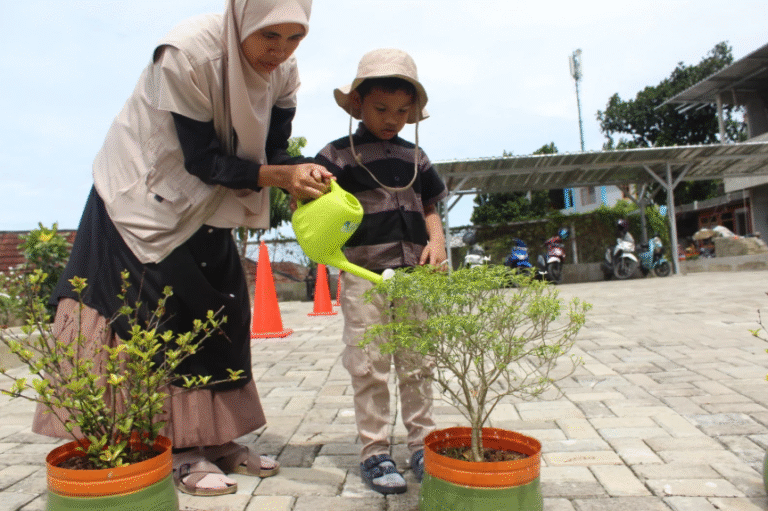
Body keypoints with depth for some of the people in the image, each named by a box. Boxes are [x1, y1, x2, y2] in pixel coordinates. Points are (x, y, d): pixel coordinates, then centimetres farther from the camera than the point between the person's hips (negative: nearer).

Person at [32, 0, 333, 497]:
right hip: (144, 192, -6)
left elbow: (274, 150, -10)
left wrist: (304, 177, -31)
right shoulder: (186, 54, -29)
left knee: (224, 306, 2)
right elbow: (202, 160, -28)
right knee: (158, 311, -10)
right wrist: (280, 175, -36)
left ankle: (215, 439, 13)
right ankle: (180, 448, 1)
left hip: (202, 202, 6)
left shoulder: (283, 72, -10)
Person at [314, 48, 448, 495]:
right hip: (364, 274, -4)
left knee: (418, 364, 11)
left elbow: (429, 208, 19)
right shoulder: (339, 154, 3)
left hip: (415, 273, 4)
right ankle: (375, 452, 14)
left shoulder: (414, 156, 16)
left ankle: (422, 445, 24)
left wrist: (436, 241, 1)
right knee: (370, 368, 1)